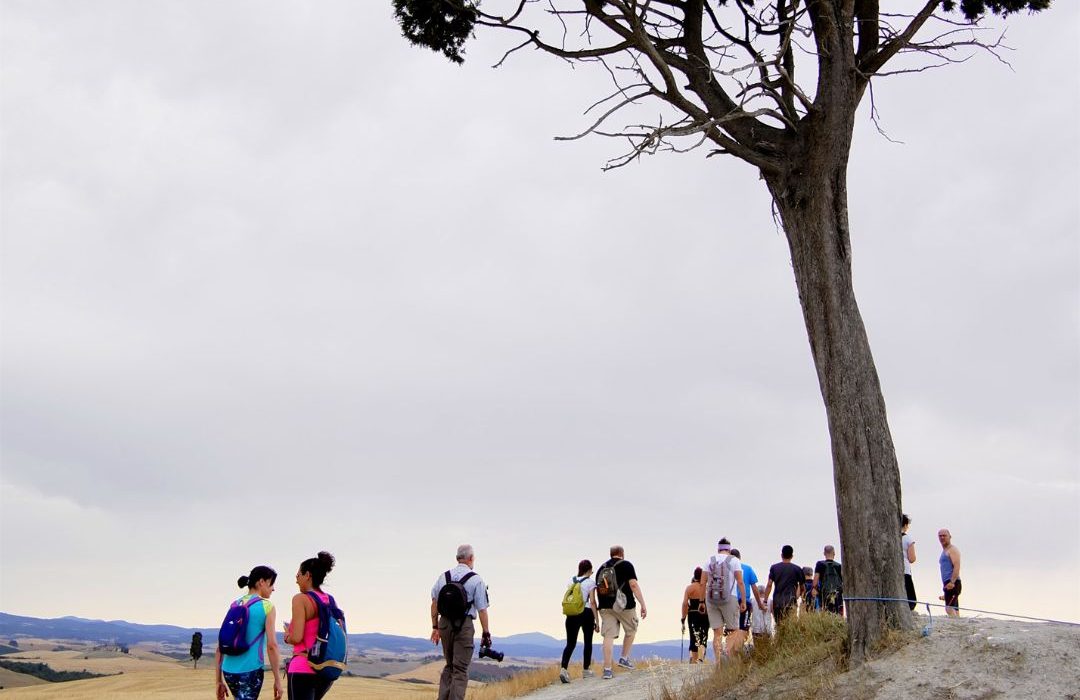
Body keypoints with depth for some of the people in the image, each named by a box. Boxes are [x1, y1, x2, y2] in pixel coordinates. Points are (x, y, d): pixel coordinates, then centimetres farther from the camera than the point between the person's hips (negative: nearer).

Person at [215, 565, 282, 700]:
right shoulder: (266, 606, -4)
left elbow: (220, 646, 12)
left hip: (229, 671, 7)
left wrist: (219, 680, 16)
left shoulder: (234, 606, 13)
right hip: (251, 670, -7)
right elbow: (271, 645, -11)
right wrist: (277, 680, -6)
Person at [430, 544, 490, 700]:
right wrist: (486, 633, 0)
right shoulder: (476, 580, -6)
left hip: (445, 623, 5)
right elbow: (482, 609, -6)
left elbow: (434, 604, 9)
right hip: (465, 625, -4)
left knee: (449, 666, 19)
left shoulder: (443, 576, 7)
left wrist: (435, 627, 17)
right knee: (461, 669, 1)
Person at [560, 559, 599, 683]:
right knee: (587, 642, 14)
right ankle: (586, 670, 20)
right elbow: (592, 602, -7)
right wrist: (597, 621, -3)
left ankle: (564, 668, -18)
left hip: (571, 614, 3)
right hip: (586, 613, -3)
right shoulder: (590, 582, -3)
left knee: (570, 643, 3)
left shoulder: (571, 580, 9)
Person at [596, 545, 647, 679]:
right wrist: (643, 605, -11)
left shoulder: (601, 568, 16)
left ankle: (607, 669, -5)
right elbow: (634, 585, -10)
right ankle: (624, 658, 19)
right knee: (631, 630, 20)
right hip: (625, 605, -4)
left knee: (608, 636, 1)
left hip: (605, 606, 4)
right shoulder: (626, 565, 1)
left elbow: (598, 589, 17)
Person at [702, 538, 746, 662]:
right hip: (729, 599, -3)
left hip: (711, 599, 3)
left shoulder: (709, 560, 10)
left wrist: (702, 602, 10)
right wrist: (743, 601, -1)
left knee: (717, 633, 5)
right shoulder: (734, 560, 3)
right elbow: (740, 582, -4)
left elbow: (703, 583, 6)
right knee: (733, 630, 6)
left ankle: (719, 662, 1)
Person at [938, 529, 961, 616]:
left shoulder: (952, 549, -3)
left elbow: (957, 567, -17)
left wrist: (952, 582, -28)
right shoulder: (944, 551, 26)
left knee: (949, 609, -22)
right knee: (955, 610, 6)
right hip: (948, 584, 10)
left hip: (952, 584, -10)